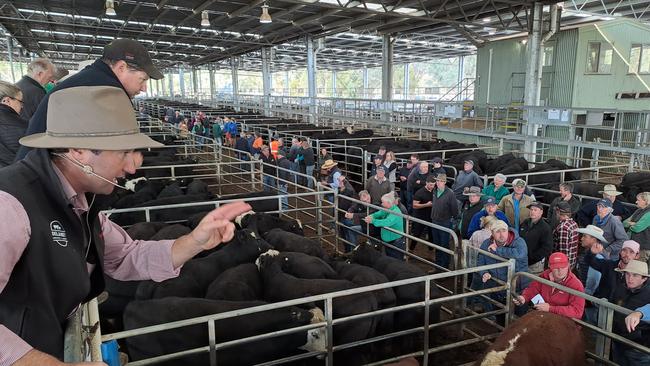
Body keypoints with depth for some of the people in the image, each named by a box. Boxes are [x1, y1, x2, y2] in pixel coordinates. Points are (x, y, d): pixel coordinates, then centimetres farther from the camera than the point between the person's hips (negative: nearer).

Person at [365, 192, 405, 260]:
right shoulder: (387, 210, 3)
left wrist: (372, 221, -38)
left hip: (396, 244, -9)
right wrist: (371, 216, -22)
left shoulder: (396, 212, -26)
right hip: (388, 242, 9)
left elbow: (386, 222, -39)